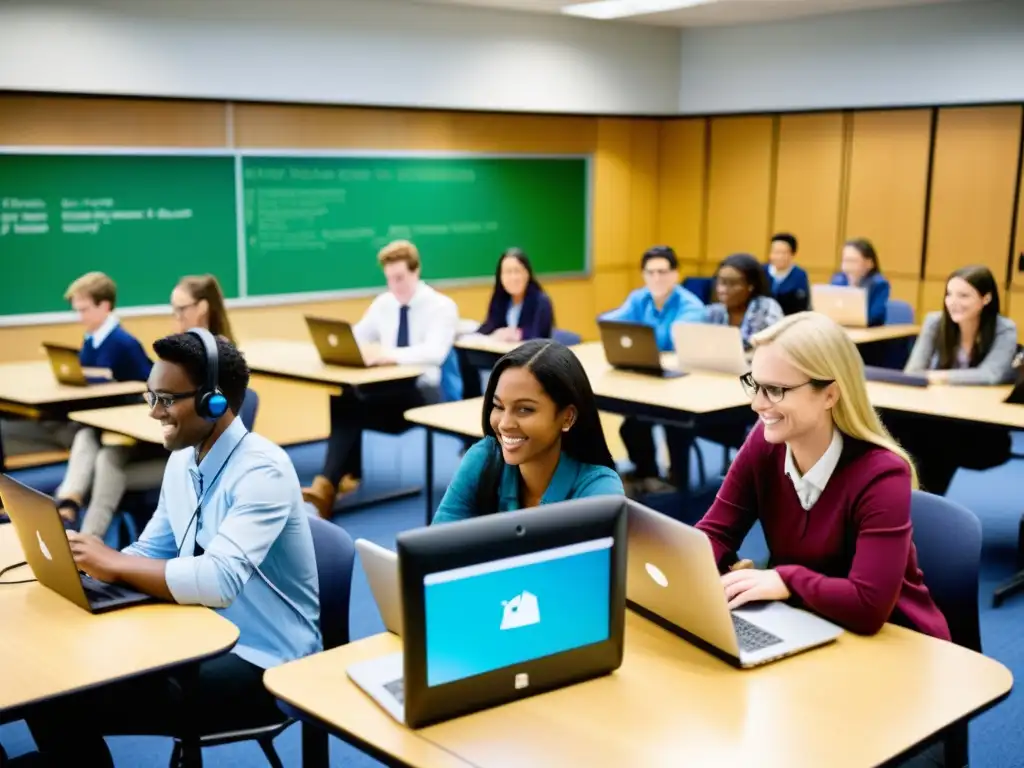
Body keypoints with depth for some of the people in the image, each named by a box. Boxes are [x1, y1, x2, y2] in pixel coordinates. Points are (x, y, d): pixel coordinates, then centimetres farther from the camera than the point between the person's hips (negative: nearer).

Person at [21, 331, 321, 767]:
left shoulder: (261, 471, -20)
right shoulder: (182, 460, 5)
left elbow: (220, 580, -32)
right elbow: (152, 553, 12)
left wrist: (113, 565, -24)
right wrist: (89, 560, -7)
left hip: (263, 665, -8)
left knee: (72, 702, -19)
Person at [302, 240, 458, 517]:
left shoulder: (442, 307, -6)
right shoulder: (383, 303, 13)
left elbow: (434, 352, -23)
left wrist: (390, 354, -39)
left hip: (422, 393, -5)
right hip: (386, 390, 5)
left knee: (357, 405, -32)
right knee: (343, 399, -30)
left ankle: (327, 484, -30)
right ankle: (347, 473, -24)